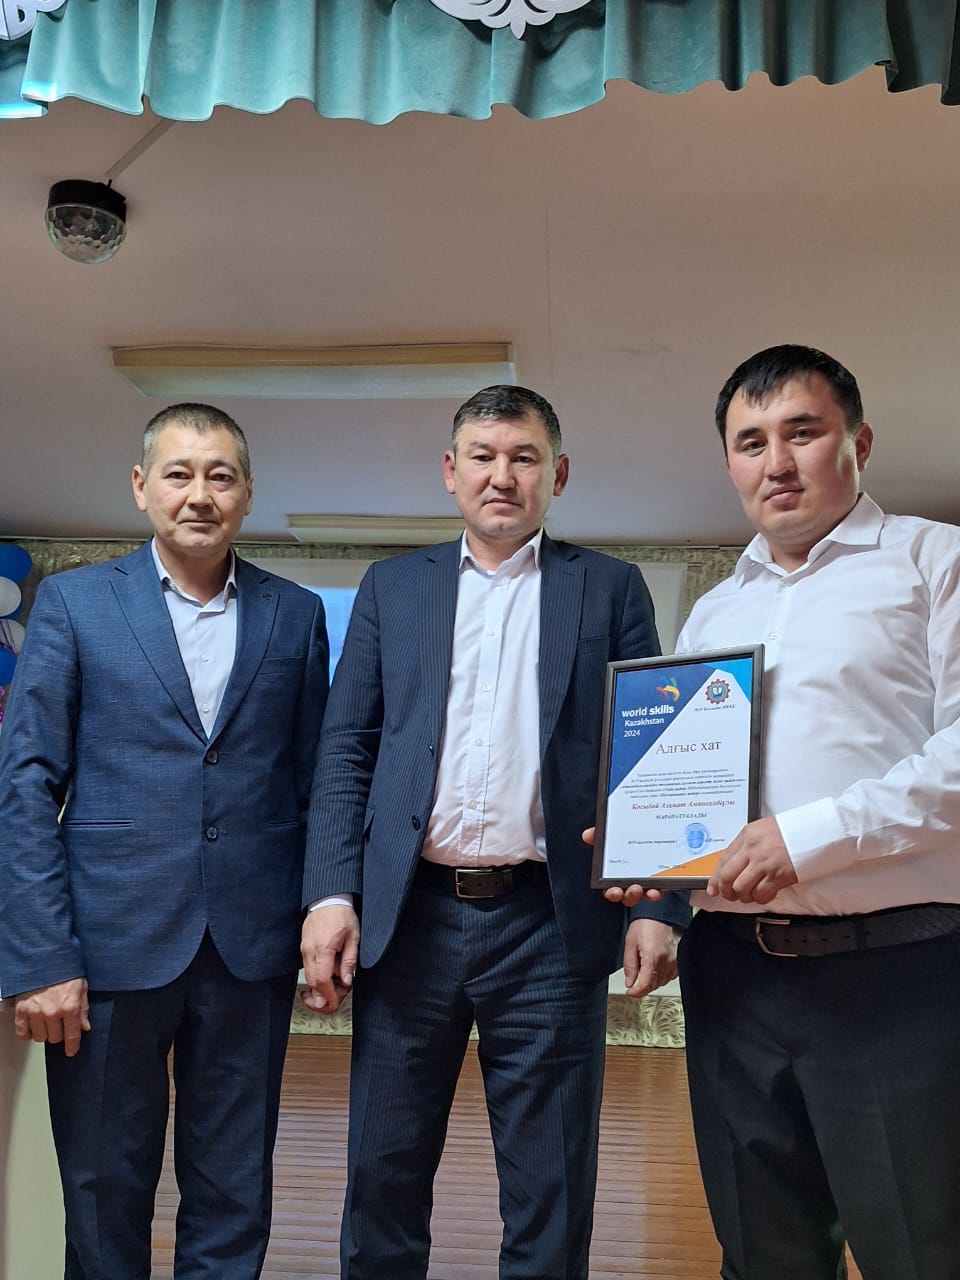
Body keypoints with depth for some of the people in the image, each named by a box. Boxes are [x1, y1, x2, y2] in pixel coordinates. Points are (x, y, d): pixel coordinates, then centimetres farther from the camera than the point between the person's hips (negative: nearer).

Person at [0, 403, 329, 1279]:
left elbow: (316, 782, 9)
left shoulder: (297, 616, 7)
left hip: (252, 949, 2)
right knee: (103, 1197, 12)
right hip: (112, 944, -1)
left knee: (233, 1204, 12)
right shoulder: (71, 603, 2)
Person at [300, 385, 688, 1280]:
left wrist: (657, 906, -6)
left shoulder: (609, 589, 8)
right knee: (384, 1175, 11)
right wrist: (330, 892, -4)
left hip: (550, 923, -1)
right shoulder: (392, 587, 12)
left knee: (549, 1195, 8)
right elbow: (346, 749, 7)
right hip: (410, 916, 2)